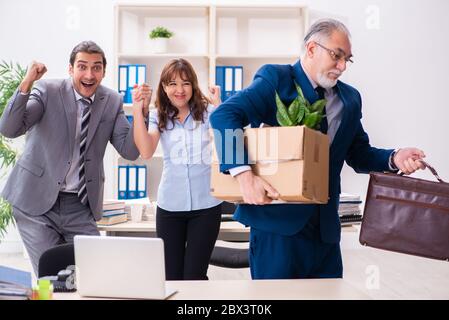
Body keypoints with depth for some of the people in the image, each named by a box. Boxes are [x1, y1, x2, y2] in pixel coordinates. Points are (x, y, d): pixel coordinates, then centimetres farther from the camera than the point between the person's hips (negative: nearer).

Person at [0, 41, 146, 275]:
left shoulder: (112, 102, 2)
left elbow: (130, 151, -4)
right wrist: (26, 84, -27)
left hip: (80, 205, 3)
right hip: (37, 201, -3)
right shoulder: (48, 91, -7)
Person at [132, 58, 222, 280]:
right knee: (171, 277, 8)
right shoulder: (159, 117, 4)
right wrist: (137, 110, -15)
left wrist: (219, 106, -19)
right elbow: (146, 152, -11)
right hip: (169, 206, 2)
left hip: (206, 205, -2)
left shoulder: (208, 112, -1)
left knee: (194, 276, 2)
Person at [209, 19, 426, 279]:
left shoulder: (350, 99, 13)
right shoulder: (276, 79, -6)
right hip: (278, 221, -6)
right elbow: (224, 116, -18)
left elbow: (359, 154, 17)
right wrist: (244, 174, -30)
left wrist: (394, 159, -5)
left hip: (326, 225, 6)